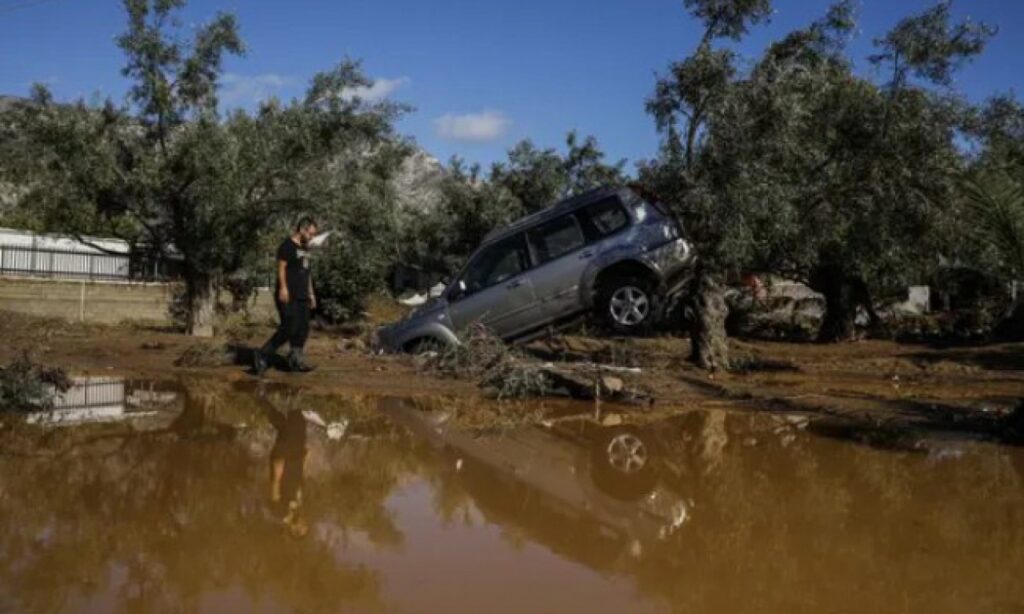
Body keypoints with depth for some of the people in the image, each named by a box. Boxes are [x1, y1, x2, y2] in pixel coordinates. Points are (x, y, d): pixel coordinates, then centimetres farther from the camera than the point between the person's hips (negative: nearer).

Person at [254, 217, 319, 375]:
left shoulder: (305, 248, 20)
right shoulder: (287, 246, -6)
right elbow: (281, 267, -14)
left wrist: (311, 294, 20)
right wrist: (283, 288, -24)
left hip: (302, 297, 9)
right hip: (289, 297, -9)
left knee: (302, 329, 5)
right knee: (289, 328, -12)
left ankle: (296, 361, 10)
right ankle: (262, 356, -2)